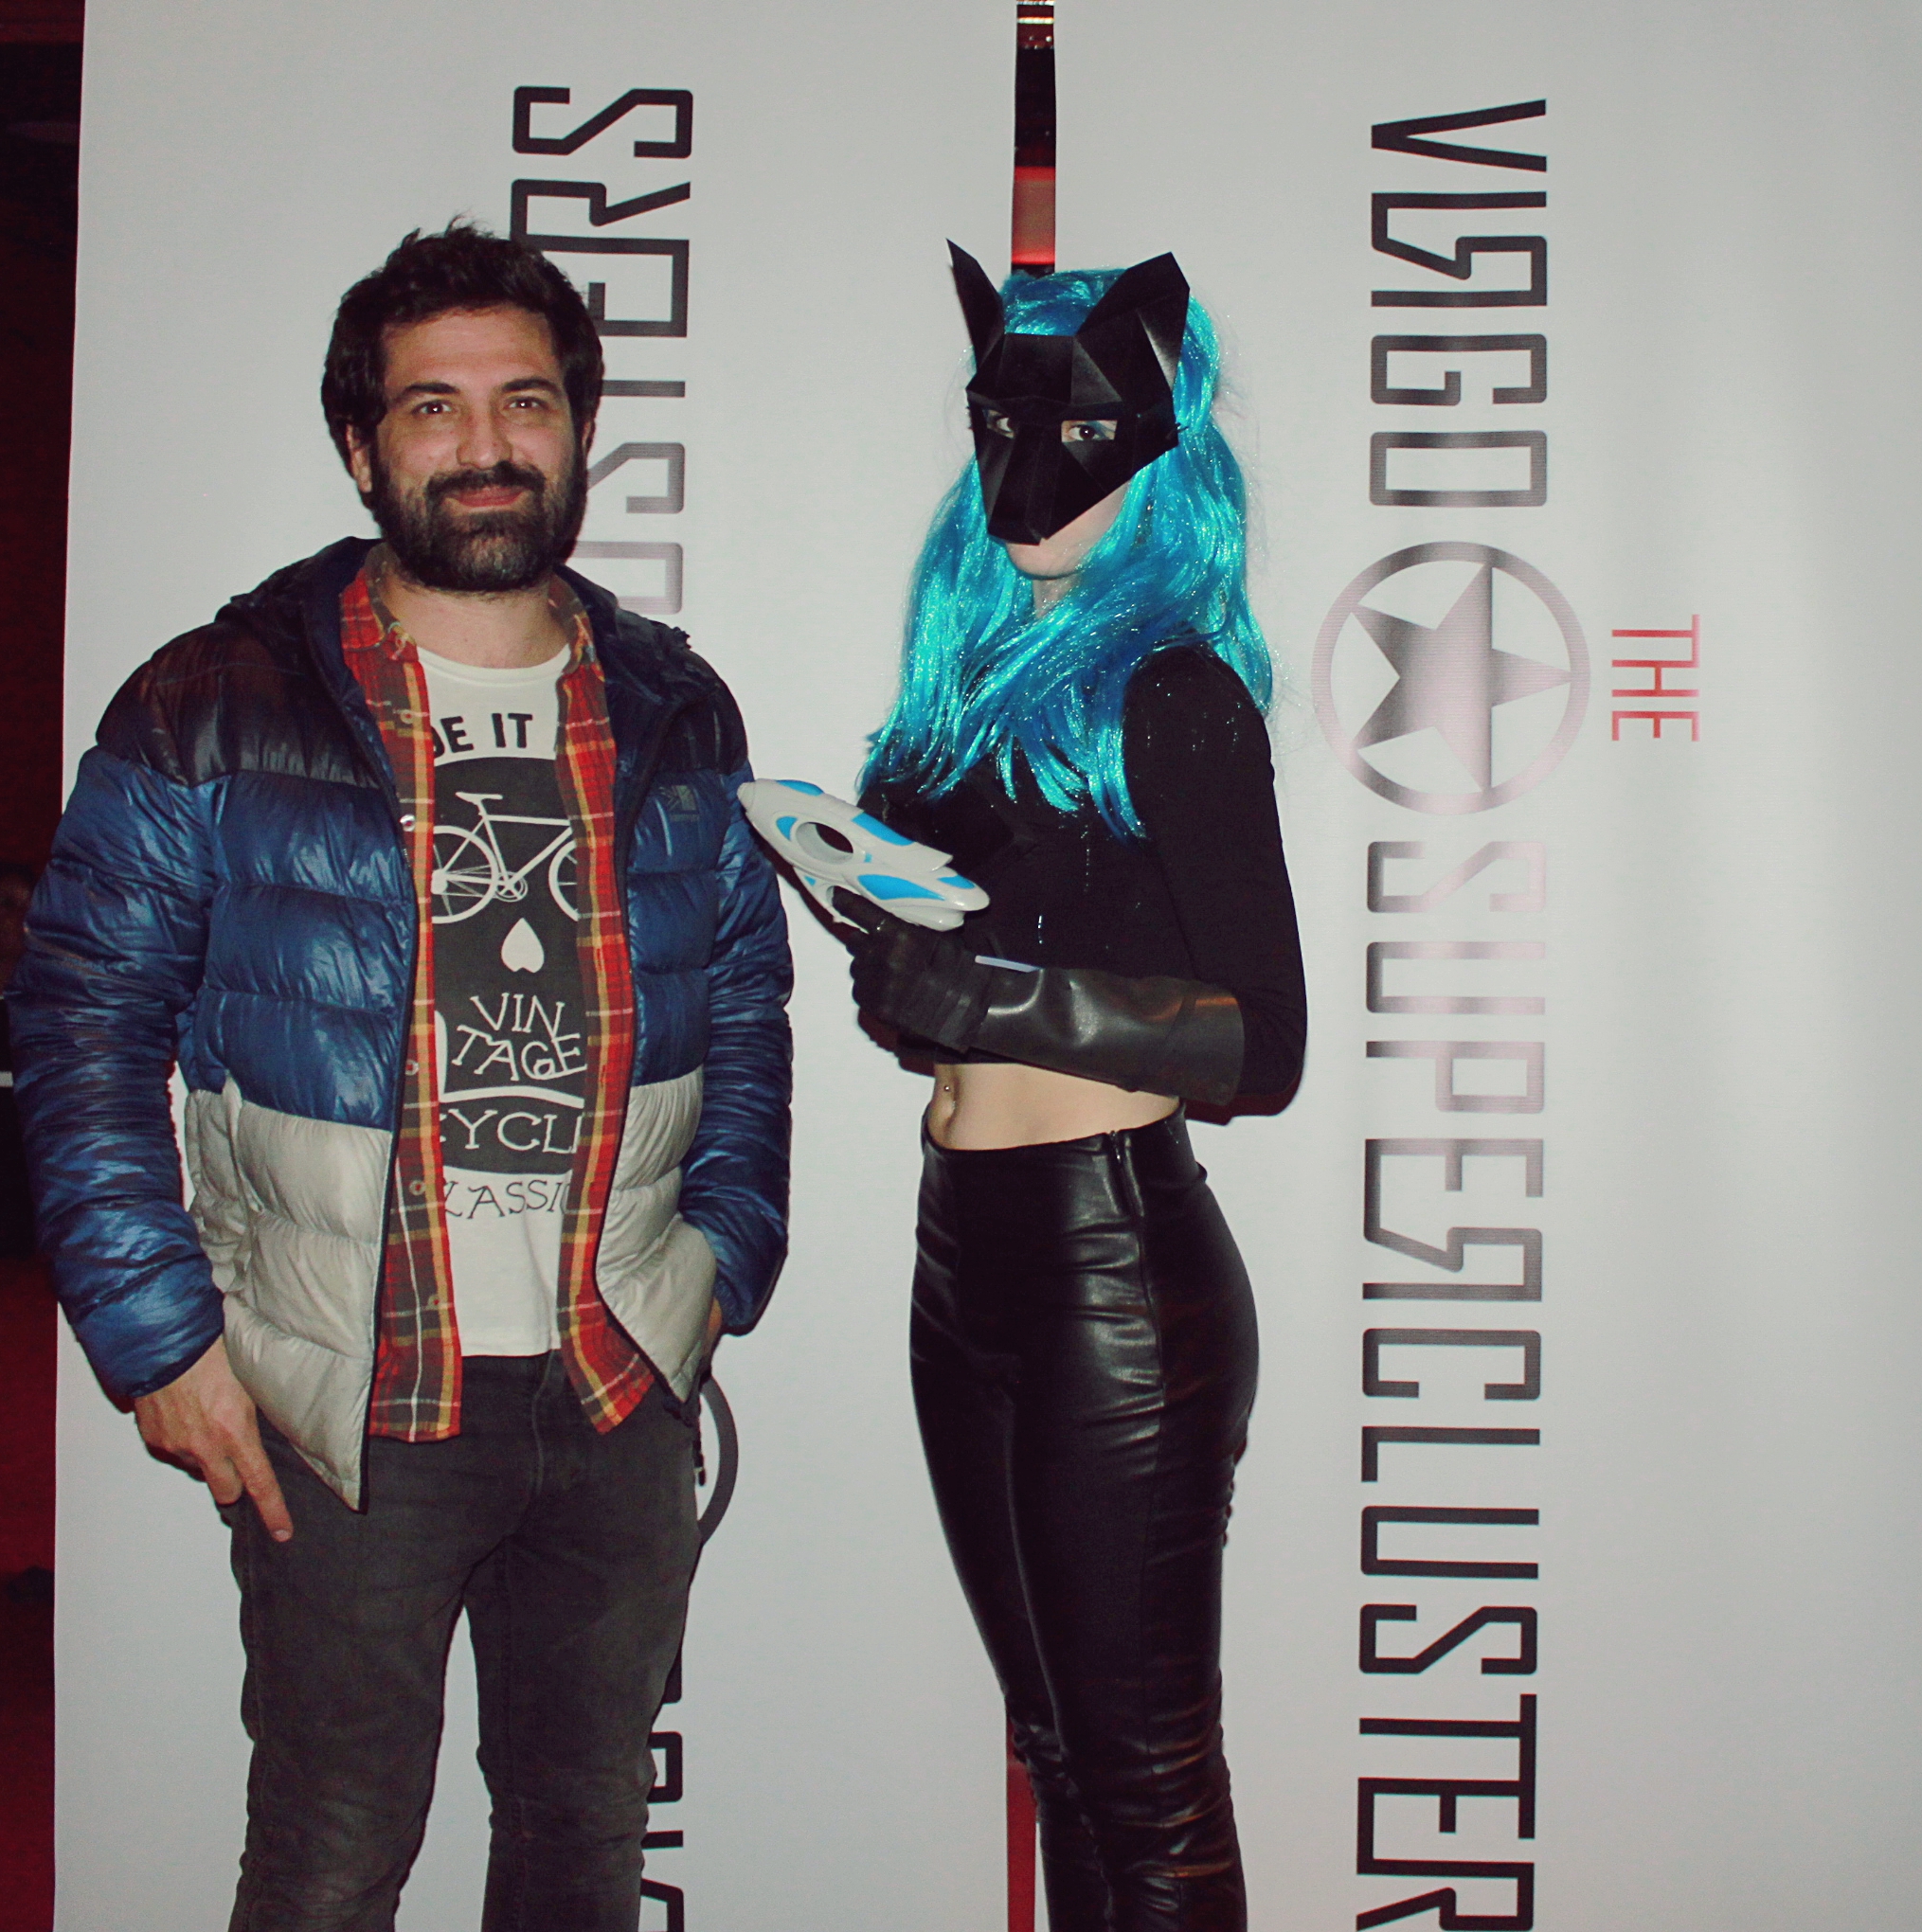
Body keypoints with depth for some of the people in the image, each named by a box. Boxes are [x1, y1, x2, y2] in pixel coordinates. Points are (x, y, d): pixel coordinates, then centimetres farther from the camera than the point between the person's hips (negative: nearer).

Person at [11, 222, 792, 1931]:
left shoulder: (675, 716, 6)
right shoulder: (216, 713, -5)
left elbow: (749, 1002, 14)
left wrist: (722, 1255, 4)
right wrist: (158, 1332, -9)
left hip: (622, 1393, 3)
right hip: (342, 1404, -3)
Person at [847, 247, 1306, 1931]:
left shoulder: (1176, 692, -8)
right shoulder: (979, 673, 13)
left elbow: (1263, 1047, -13)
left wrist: (999, 989, -20)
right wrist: (863, 903, 1)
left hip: (1118, 1257, -7)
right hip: (965, 1251, 8)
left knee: (1147, 1777, 2)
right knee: (1060, 1746, 18)